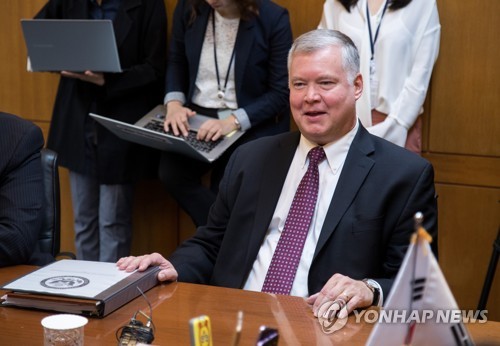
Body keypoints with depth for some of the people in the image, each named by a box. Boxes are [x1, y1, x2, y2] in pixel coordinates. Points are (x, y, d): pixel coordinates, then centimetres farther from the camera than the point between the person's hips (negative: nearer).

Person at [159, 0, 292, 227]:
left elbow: (281, 93, -11)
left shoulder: (273, 19, -13)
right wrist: (174, 102, -9)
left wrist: (233, 121, -25)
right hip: (196, 116, 4)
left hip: (253, 124, -3)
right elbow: (176, 61, 11)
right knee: (171, 173, -22)